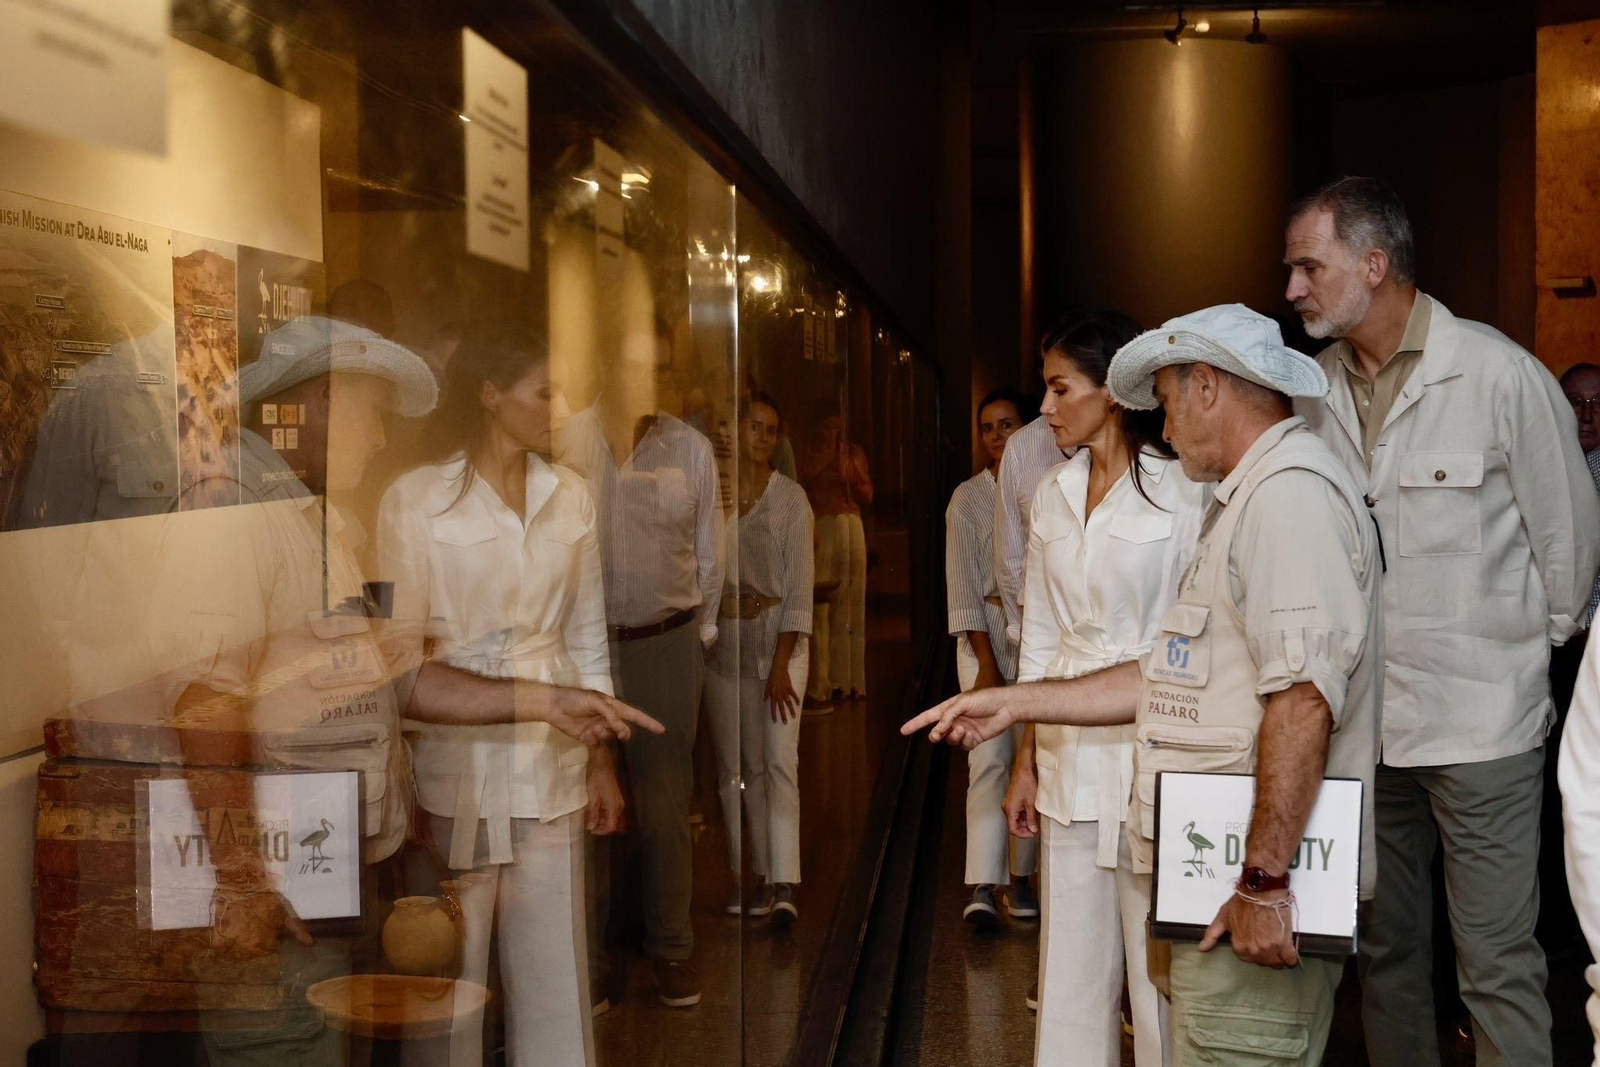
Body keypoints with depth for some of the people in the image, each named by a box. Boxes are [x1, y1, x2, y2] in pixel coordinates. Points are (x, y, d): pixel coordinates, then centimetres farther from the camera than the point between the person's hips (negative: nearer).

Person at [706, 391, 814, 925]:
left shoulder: (790, 496, -2)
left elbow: (798, 583, -6)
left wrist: (781, 664, -13)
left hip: (778, 636, -3)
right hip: (723, 639, 3)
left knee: (779, 759, -12)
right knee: (737, 765, 5)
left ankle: (784, 886, -16)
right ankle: (758, 878, 14)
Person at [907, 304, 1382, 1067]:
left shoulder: (1291, 492, -13)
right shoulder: (1251, 498, 23)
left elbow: (1303, 697, -24)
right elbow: (1174, 678, 25)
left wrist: (1264, 879, -25)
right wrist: (1016, 704, 23)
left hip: (1256, 897, -10)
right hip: (1226, 878, 10)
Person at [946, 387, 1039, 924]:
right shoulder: (968, 498, 2)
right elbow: (962, 586, -3)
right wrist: (987, 662, -10)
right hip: (986, 633, -2)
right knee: (989, 758, -9)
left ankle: (1019, 876, 13)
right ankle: (982, 886, -11)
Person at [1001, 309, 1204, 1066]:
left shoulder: (1182, 491, -8)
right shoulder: (1054, 495, 10)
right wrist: (1028, 757, 12)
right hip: (1070, 750, 6)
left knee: (1156, 959, 1)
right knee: (1071, 959, 11)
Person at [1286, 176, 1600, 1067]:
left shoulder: (1498, 374, -11)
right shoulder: (1318, 390, 5)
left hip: (1480, 717, -5)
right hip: (1360, 717, 5)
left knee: (1499, 967, -1)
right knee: (1385, 950, 15)